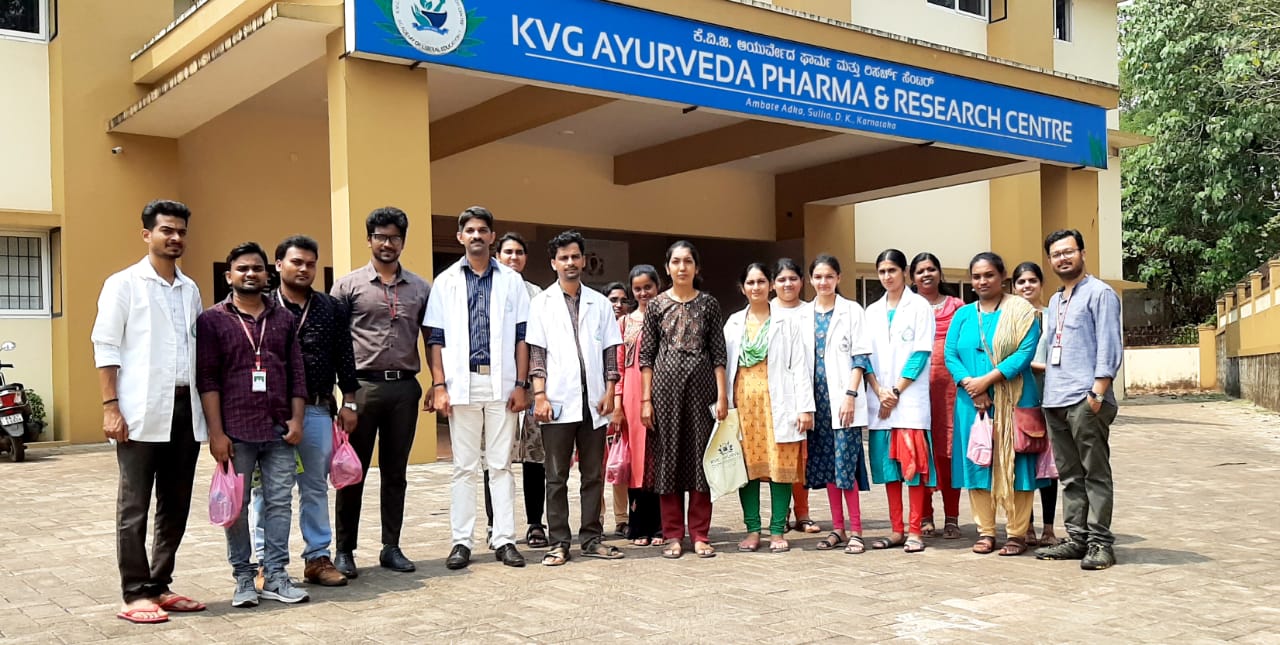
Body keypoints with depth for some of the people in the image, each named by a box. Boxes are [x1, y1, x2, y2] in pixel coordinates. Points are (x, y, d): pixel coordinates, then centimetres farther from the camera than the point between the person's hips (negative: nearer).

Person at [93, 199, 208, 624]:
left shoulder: (190, 289, 15)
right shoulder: (123, 284, 0)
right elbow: (105, 348, -4)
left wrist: (205, 408, 11)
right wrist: (110, 407, -12)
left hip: (185, 409, 5)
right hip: (142, 413, -5)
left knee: (176, 506, 10)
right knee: (134, 507, 1)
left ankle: (160, 586, 20)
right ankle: (135, 594, 8)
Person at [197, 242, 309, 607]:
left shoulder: (284, 319, 11)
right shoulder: (212, 320, 2)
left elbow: (297, 374, 11)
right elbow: (207, 380, -3)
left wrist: (296, 419, 2)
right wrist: (216, 432, -9)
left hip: (279, 430, 3)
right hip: (236, 430, -3)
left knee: (279, 502, 4)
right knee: (237, 505, 4)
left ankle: (275, 576, 12)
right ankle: (244, 578, 15)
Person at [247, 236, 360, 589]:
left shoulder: (331, 308, 9)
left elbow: (344, 358, 10)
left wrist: (348, 403, 7)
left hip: (317, 411, 2)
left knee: (316, 487, 9)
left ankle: (318, 557, 18)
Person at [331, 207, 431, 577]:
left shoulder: (420, 288, 10)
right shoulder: (348, 285, 2)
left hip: (404, 387, 2)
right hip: (362, 385, -2)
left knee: (395, 472, 9)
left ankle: (391, 547, 19)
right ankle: (345, 550, 13)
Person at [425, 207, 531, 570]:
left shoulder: (511, 280, 7)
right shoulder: (446, 281, 7)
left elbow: (521, 337, 5)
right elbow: (436, 338, 4)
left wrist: (521, 384, -3)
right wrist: (439, 386, -5)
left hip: (502, 384, 0)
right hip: (462, 384, 0)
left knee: (501, 465, 4)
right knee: (464, 467, 5)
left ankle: (504, 540, 10)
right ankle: (461, 542, 11)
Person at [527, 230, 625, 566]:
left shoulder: (599, 303, 11)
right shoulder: (542, 303, 5)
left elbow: (610, 350, 9)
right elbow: (536, 352, 0)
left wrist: (609, 391, -1)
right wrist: (540, 395, -9)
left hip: (593, 399, 2)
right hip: (558, 400, -2)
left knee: (593, 474, 7)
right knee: (557, 476, 2)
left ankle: (591, 538, 15)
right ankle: (559, 542, 8)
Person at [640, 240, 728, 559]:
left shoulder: (709, 304, 6)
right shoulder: (657, 305, 5)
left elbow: (719, 353, 3)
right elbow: (646, 355, 4)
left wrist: (722, 395, -4)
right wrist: (646, 399, -2)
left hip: (701, 383, 0)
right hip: (666, 383, 0)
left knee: (701, 455, 2)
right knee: (667, 456, 3)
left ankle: (700, 534, 11)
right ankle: (673, 535, 12)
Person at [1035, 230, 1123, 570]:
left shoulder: (1099, 293, -1)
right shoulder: (1054, 301, 22)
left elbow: (1109, 346, -9)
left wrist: (1098, 392, -17)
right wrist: (1049, 388, 15)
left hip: (1085, 400, -8)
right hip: (1055, 401, 8)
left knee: (1095, 474, -4)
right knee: (1070, 475, 10)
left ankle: (1100, 542, 0)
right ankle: (1076, 538, 15)